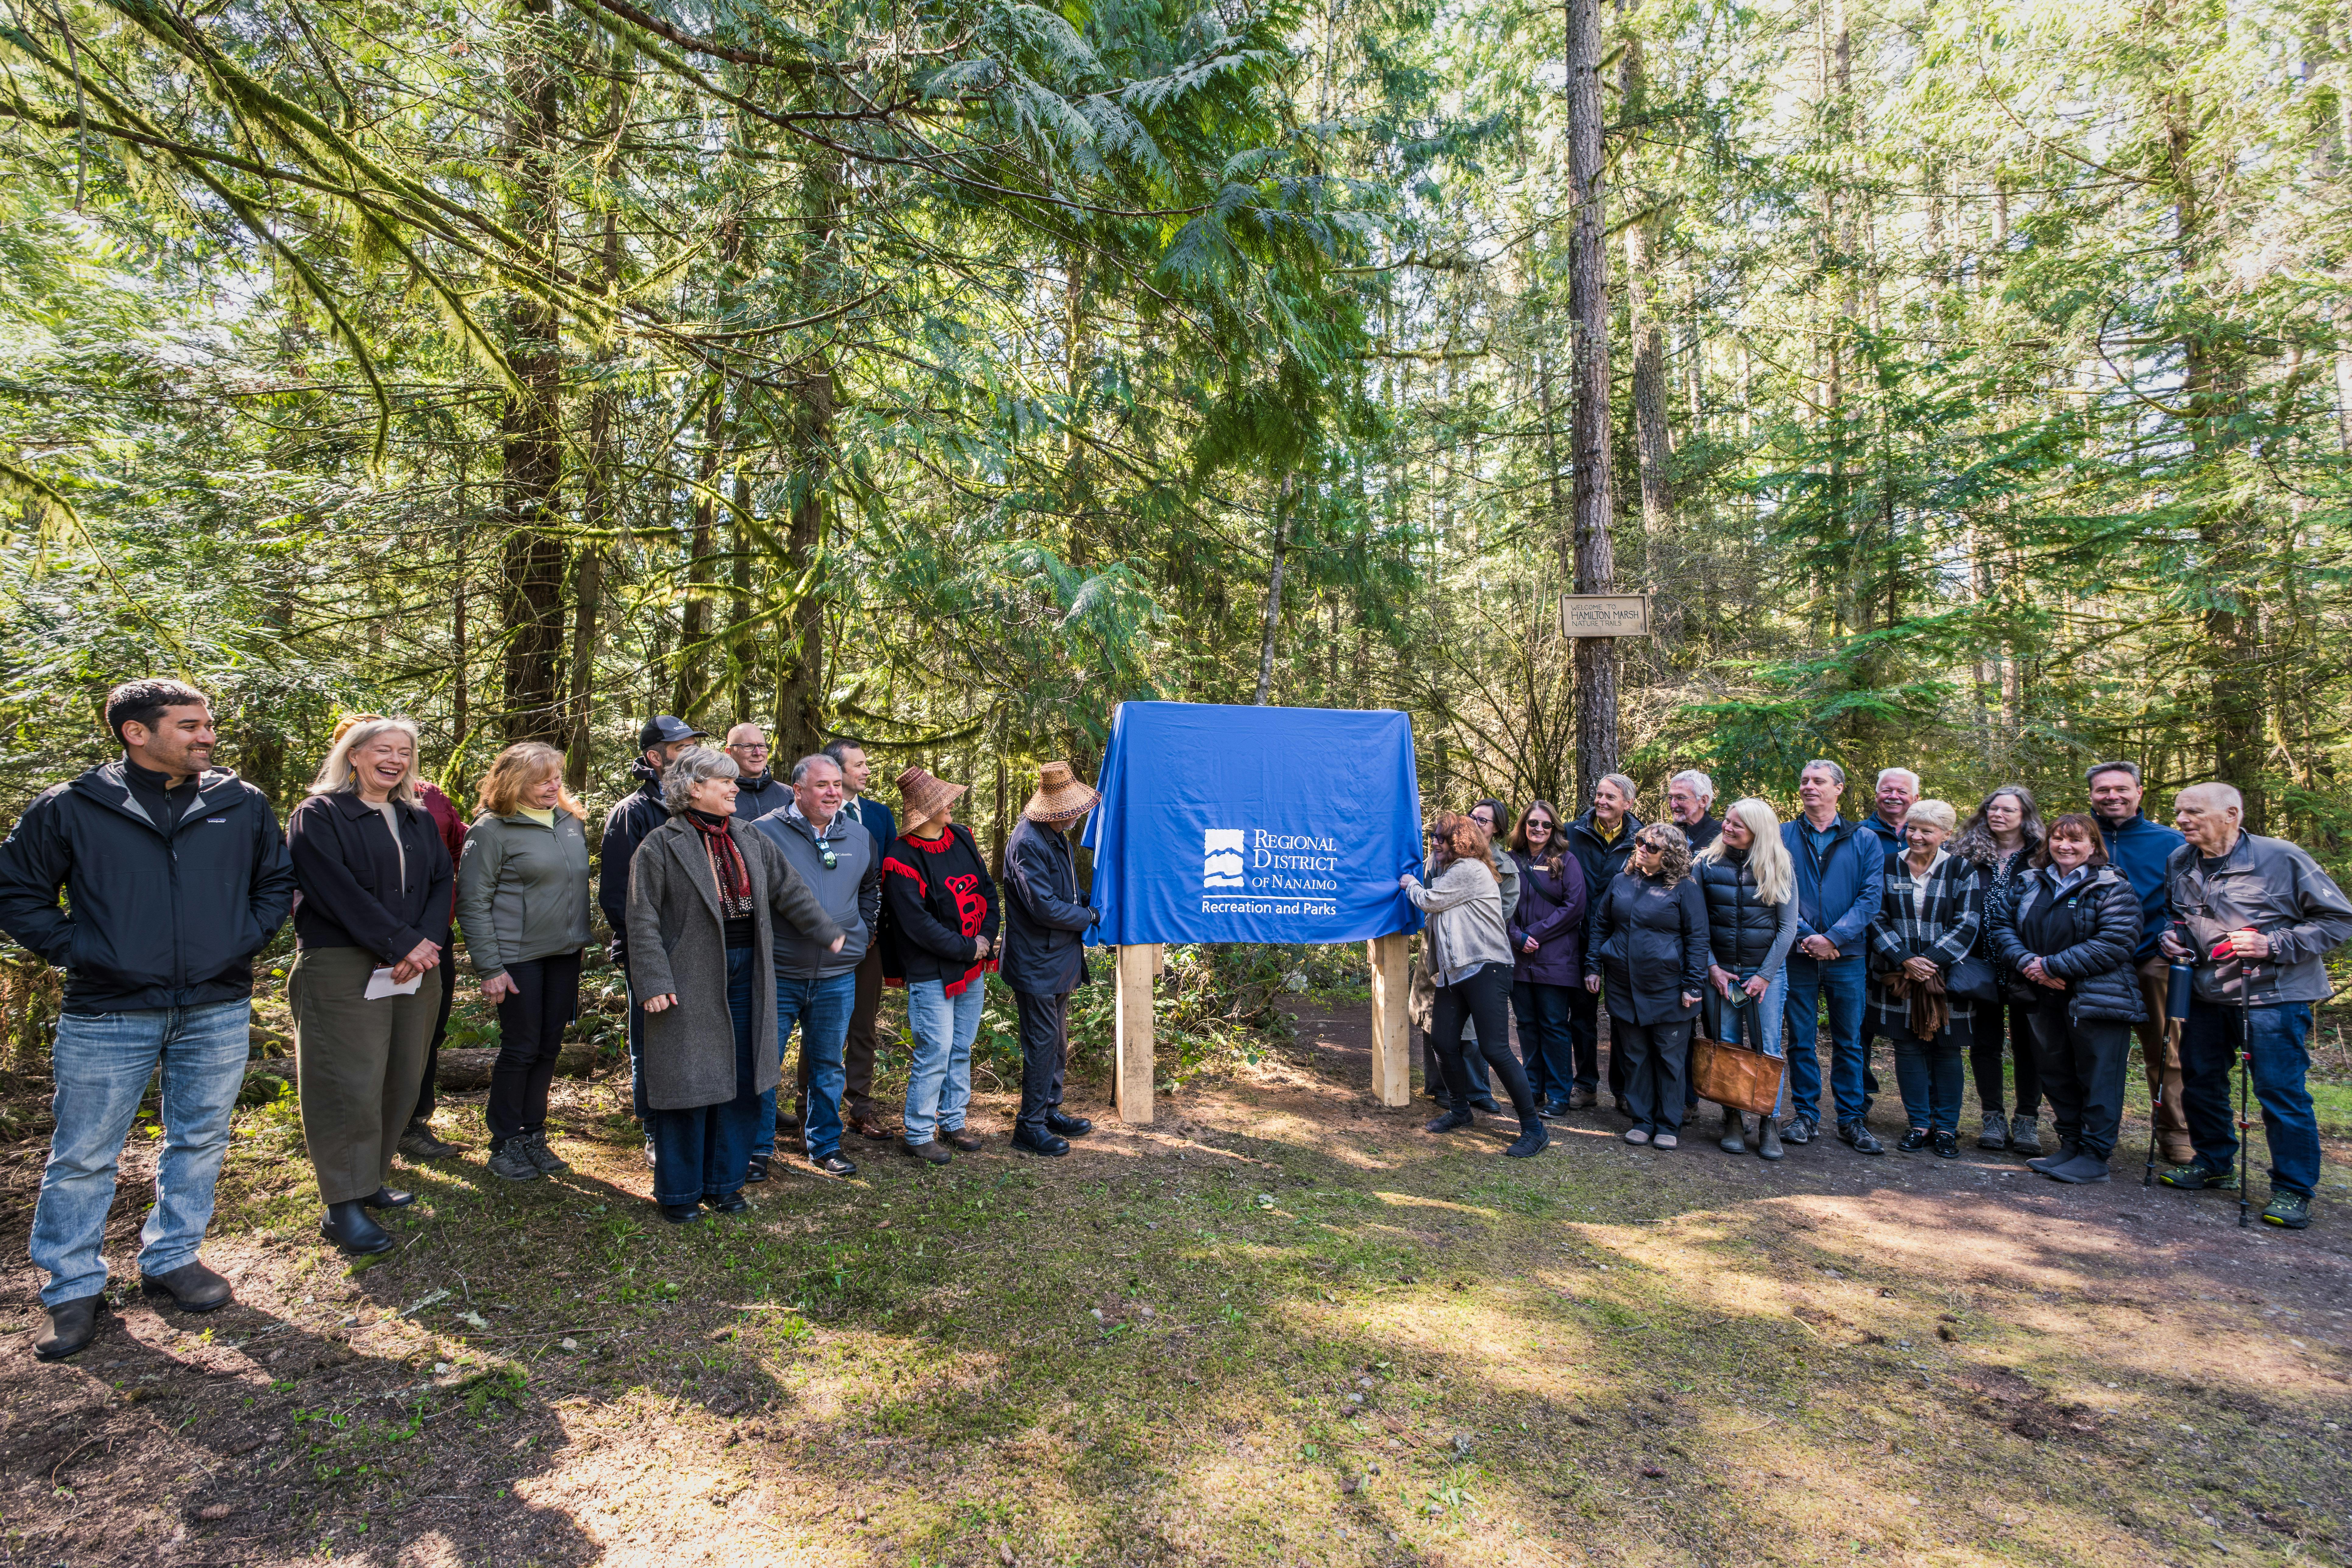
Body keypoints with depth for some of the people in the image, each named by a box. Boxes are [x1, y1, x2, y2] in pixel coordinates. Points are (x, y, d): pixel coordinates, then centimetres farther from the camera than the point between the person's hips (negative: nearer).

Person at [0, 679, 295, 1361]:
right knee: (83, 1156, 7)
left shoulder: (244, 805, 3)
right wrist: (75, 949, -7)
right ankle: (73, 1287, 24)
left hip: (219, 1011, 2)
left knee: (199, 1142, 13)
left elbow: (278, 881, 14)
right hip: (107, 1016, -2)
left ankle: (171, 1259, 30)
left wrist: (245, 940, 1)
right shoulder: (70, 809, -3)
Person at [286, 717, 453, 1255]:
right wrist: (400, 945, -16)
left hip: (417, 967, 6)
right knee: (351, 1084, -5)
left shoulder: (420, 820, 16)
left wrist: (427, 942, -9)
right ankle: (343, 1206, 2)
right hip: (343, 969, -6)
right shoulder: (320, 816, -2)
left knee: (401, 1080, 8)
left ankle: (370, 1179, 23)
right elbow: (337, 891, -13)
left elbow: (442, 882, 8)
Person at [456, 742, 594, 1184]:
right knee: (521, 1049, 2)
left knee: (549, 1047, 11)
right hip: (519, 957, -5)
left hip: (565, 953, 6)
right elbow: (473, 903, -11)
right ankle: (505, 1144, 18)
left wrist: (582, 940, 13)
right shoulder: (493, 829, -10)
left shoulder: (572, 821, 8)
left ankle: (533, 1136, 24)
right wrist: (489, 968, -14)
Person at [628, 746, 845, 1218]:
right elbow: (644, 922, -9)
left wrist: (829, 933, 14)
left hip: (746, 976, 6)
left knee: (743, 1083, 11)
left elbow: (791, 891, 15)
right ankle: (678, 1192, 20)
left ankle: (724, 1182, 27)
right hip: (690, 981, -5)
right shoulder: (660, 846, -7)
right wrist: (655, 982, -15)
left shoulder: (752, 839, 9)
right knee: (688, 1084, 3)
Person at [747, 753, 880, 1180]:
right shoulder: (765, 832, -7)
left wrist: (863, 932, 15)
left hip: (838, 977, 3)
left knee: (828, 1065, 14)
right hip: (776, 973, -3)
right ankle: (759, 1149, 21)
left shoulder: (860, 837, 7)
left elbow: (872, 887, 24)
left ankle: (825, 1144, 29)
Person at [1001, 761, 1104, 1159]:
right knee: (1043, 1044, -1)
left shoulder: (1057, 836, 9)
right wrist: (1090, 917, -12)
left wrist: (1089, 901, 6)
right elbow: (1044, 907, -25)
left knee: (1056, 1042, 18)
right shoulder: (1027, 843, -22)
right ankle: (1030, 1126, 11)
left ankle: (1050, 1111, 31)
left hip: (1060, 960, 10)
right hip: (1037, 964, -10)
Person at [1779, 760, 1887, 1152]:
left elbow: (1872, 896, -4)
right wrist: (1803, 935, -14)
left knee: (1849, 1041, 8)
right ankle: (1805, 1115, 18)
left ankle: (1851, 1118, 19)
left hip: (1847, 957, 0)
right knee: (1801, 1039, 6)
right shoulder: (1782, 836, 4)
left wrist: (1833, 937, -15)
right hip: (1798, 955, 0)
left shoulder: (1865, 841, 5)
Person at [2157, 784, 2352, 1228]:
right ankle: (2214, 1163, 31)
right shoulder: (2178, 864, 5)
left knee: (2281, 1091, -4)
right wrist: (2173, 937, 2)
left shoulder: (2281, 858, -12)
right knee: (2200, 1082, 13)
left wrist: (2275, 945, -19)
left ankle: (2293, 1190, 9)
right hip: (2206, 995, 6)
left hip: (2273, 996, -6)